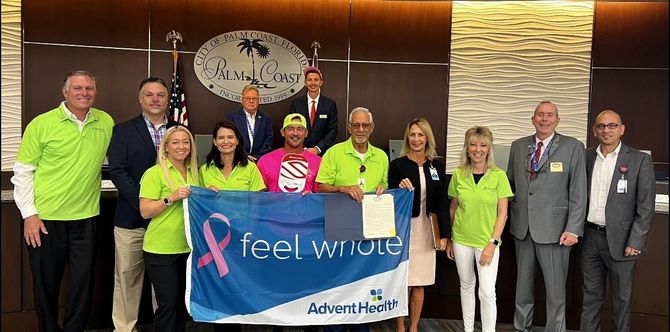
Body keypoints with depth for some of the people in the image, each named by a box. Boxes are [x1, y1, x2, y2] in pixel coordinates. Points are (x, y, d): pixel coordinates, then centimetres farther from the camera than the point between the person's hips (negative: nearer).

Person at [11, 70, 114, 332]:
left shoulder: (106, 122, 3)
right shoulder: (41, 124, -5)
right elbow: (22, 172, -3)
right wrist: (29, 214, -7)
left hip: (87, 218, 2)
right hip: (46, 219, -2)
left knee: (83, 283, 10)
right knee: (46, 284, 12)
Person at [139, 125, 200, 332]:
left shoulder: (194, 172, 10)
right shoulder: (154, 173, -7)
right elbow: (145, 211, -12)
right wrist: (171, 198, -23)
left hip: (188, 247, 6)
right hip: (161, 250, -5)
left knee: (183, 303, 14)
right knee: (169, 304, 0)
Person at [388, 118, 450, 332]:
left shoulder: (437, 166, 6)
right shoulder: (397, 165, -4)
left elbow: (441, 202, 6)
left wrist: (444, 233, 3)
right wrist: (400, 188, -23)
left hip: (425, 230, 3)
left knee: (419, 283, 10)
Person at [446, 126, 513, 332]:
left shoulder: (499, 175, -8)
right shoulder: (458, 175, -2)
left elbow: (503, 213, -7)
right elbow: (452, 209, 6)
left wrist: (493, 243, -12)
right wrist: (449, 239, 8)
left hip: (487, 241, -2)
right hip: (461, 239, 2)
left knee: (487, 291, -4)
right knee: (466, 285, 15)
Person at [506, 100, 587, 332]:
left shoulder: (573, 147, -3)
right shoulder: (518, 146, 8)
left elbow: (578, 192, -6)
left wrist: (573, 229, -11)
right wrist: (511, 214, 9)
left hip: (553, 228, -4)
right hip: (522, 226, 4)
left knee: (555, 287, 4)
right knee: (523, 283, 15)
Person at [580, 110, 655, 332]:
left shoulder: (640, 160, -5)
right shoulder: (586, 157, 5)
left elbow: (646, 207, -7)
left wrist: (635, 242, -11)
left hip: (620, 241, -3)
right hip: (590, 237, 3)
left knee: (621, 299, 10)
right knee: (591, 295, 14)